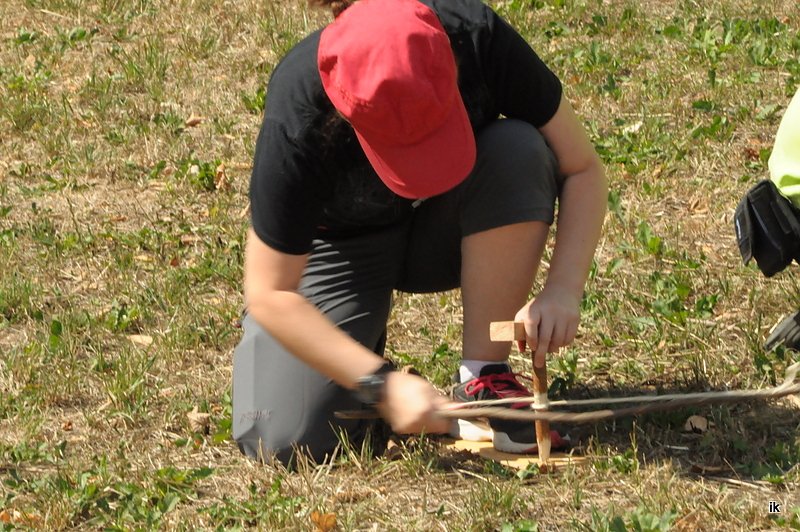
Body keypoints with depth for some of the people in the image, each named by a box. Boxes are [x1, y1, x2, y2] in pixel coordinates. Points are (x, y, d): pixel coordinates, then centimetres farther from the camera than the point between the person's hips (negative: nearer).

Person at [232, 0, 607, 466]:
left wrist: (564, 290, -35)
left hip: (447, 234, 2)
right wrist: (383, 384, -36)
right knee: (284, 441, -23)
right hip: (343, 247, -2)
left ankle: (485, 377, -19)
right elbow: (269, 294, -28)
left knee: (518, 152, -32)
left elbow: (583, 169, -19)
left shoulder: (481, 39, -30)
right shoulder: (298, 119, -35)